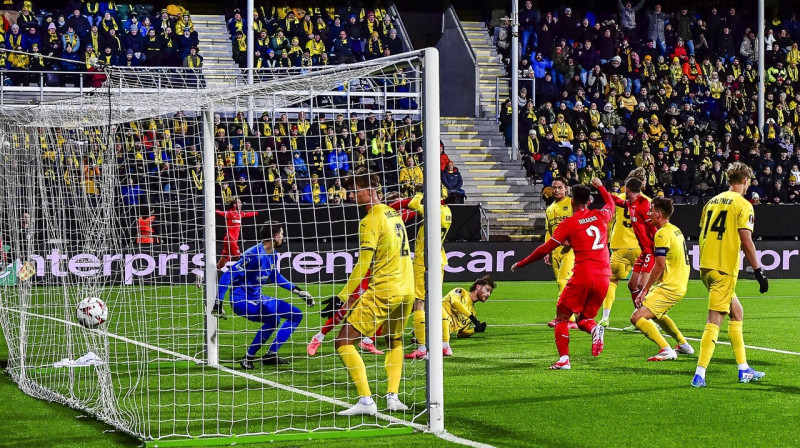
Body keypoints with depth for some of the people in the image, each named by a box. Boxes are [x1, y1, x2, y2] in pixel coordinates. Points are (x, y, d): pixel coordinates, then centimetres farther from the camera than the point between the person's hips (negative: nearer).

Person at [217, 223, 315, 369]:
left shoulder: (273, 255, 6)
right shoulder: (254, 255, -22)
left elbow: (275, 276, 25)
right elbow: (228, 276, -23)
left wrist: (298, 291, 22)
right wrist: (218, 303, -27)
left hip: (257, 298, 10)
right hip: (241, 300, -10)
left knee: (296, 315, 8)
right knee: (273, 318, -32)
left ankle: (271, 354, 6)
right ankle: (248, 357, -19)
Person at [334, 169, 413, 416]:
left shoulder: (370, 221, -11)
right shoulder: (394, 213, 14)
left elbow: (363, 265, -15)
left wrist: (342, 296, -13)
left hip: (384, 291, -9)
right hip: (407, 289, 9)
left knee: (343, 342, -5)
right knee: (395, 341, 27)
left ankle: (366, 401, -12)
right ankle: (393, 397, 14)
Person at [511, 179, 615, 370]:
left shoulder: (569, 223, -1)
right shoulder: (600, 216, 11)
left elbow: (546, 248, -2)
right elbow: (611, 205, 37)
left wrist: (520, 263, 7)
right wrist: (600, 186, 52)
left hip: (583, 275, -5)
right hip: (603, 277, 5)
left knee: (562, 317, 8)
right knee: (584, 319, 20)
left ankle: (564, 359, -9)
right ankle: (595, 329, -16)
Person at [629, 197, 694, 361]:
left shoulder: (662, 234, -16)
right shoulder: (675, 230, 15)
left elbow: (660, 265, -21)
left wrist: (645, 289, -16)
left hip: (669, 288, -10)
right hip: (680, 285, 10)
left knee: (637, 317, -15)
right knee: (656, 313, 34)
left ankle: (666, 350, -21)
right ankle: (683, 345, 40)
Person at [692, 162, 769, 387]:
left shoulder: (713, 201, 14)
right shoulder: (743, 204, -6)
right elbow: (746, 240, -14)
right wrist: (758, 270, -11)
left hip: (706, 266, 7)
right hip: (724, 268, -7)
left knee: (737, 312, 19)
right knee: (714, 320, -8)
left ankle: (744, 369, 22)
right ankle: (699, 375, -15)